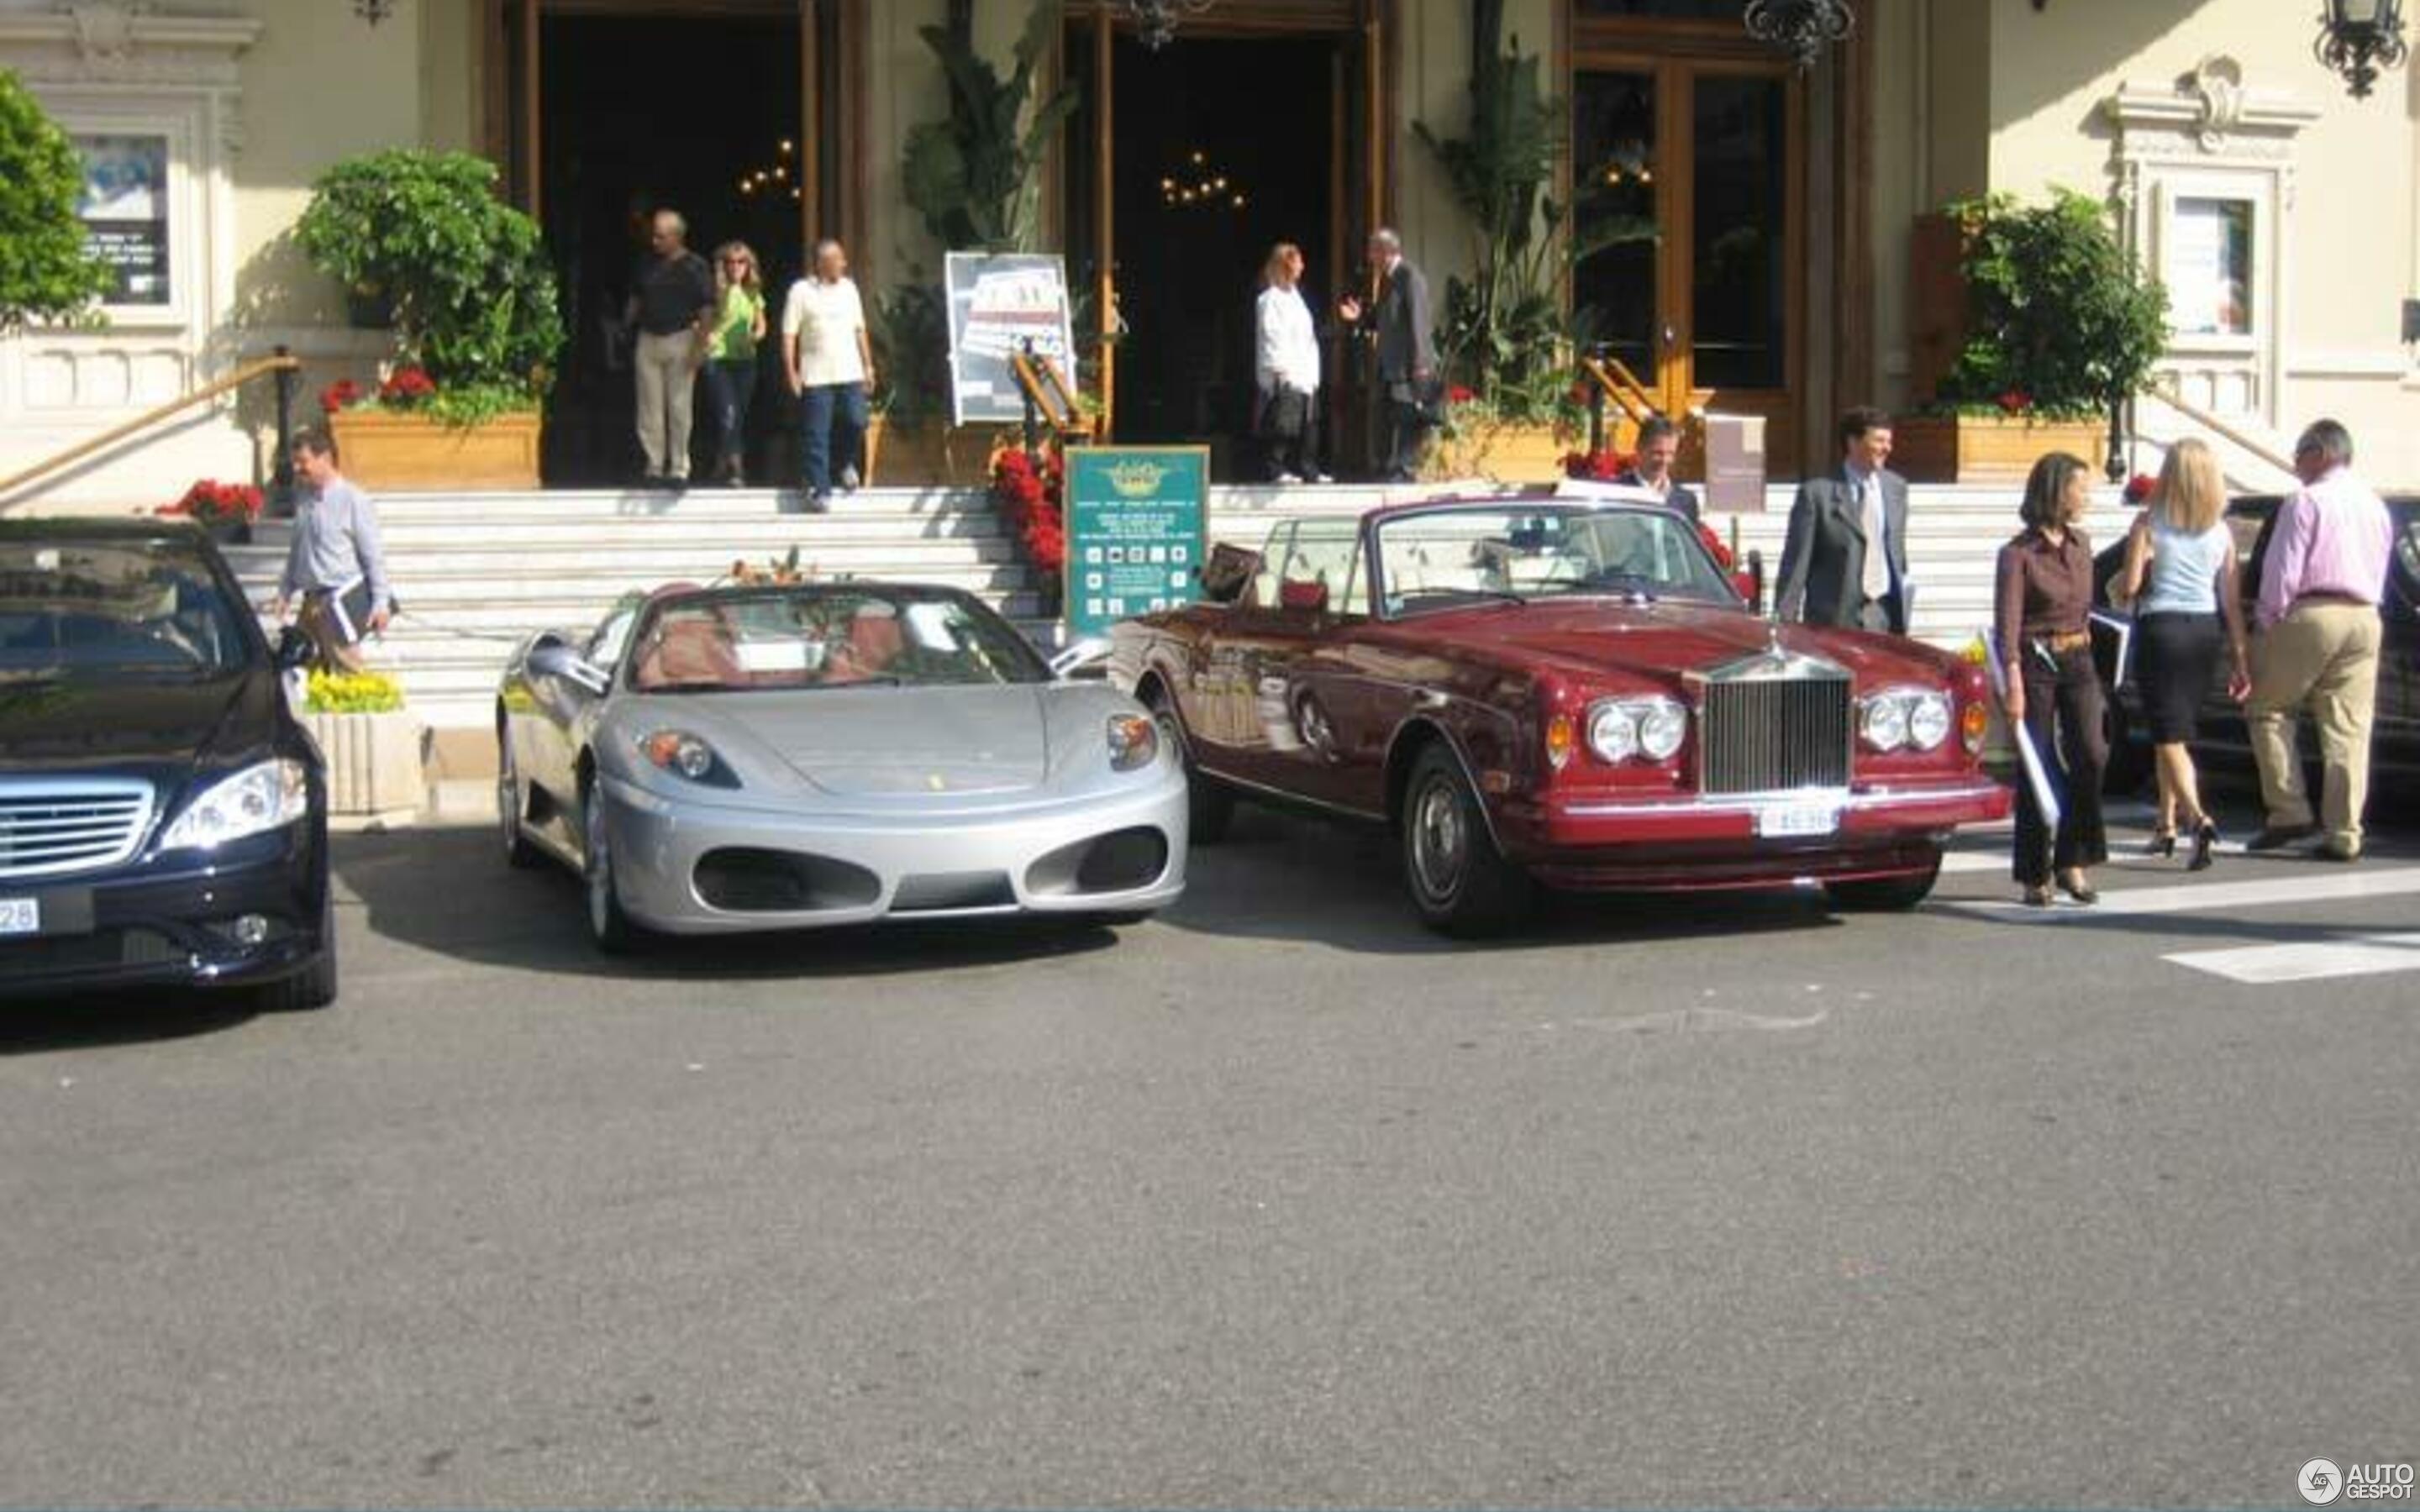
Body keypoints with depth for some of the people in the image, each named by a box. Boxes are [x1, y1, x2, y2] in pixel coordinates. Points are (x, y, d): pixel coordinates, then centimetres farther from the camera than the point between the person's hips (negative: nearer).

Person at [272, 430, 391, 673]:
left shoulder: (353, 500, -11)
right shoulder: (303, 500, 10)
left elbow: (374, 555, -11)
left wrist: (381, 603, -13)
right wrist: (285, 593, 19)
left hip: (344, 598, -7)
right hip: (313, 599, 7)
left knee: (346, 671, -4)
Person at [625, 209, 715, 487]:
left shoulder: (695, 266, -5)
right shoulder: (646, 264, 7)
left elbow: (706, 310, -7)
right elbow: (635, 299, 17)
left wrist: (699, 346, -13)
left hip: (680, 339, -4)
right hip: (648, 339, 4)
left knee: (679, 408, 1)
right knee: (650, 409, 4)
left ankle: (679, 469, 8)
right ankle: (654, 467, 10)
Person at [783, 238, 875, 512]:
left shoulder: (849, 288, 11)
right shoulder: (801, 291, -4)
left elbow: (860, 330, 17)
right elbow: (789, 335, -5)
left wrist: (868, 366, 13)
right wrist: (792, 372, -10)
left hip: (850, 374, 4)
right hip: (816, 377, -4)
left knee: (856, 423, -3)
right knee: (816, 436, -4)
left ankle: (846, 462, 27)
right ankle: (819, 490, 1)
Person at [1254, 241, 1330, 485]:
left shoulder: (1295, 295, 20)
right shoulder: (1270, 298, -6)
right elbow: (1271, 336, -13)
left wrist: (1313, 370, 13)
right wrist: (1281, 369, -19)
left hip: (1304, 372, 8)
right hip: (1283, 375, -8)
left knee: (1308, 422, 6)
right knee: (1282, 422, -8)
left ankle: (1308, 468, 10)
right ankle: (1277, 469, -4)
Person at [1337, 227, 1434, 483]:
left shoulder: (1411, 277, -12)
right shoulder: (1386, 279, 16)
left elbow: (1418, 321, -17)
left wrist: (1420, 363, -20)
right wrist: (1360, 316, 2)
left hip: (1409, 366, -9)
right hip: (1390, 366, 9)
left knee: (1408, 421, -8)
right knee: (1393, 421, 11)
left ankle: (1405, 470, -7)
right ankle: (1394, 471, 15)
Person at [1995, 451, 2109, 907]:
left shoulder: (2080, 544, 10)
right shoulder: (2018, 553, -9)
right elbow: (2007, 624, -15)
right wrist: (2013, 683, -23)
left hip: (2078, 662, 5)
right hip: (2036, 664, -5)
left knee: (2091, 755, -9)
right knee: (2038, 768, -1)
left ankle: (2073, 863, 2)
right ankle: (2035, 875, 10)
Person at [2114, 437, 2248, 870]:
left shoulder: (2149, 523, -6)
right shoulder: (2222, 531, 5)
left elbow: (2129, 586, -9)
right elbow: (2231, 600, 4)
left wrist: (2119, 584, 15)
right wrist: (2239, 659, 7)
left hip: (2160, 627, -4)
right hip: (2206, 630, 4)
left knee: (2169, 737, -4)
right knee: (2176, 732, 18)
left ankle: (2198, 818, -24)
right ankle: (2167, 825, 24)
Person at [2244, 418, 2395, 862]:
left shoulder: (2306, 501, -4)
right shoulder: (2375, 505, 18)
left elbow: (2283, 571, -10)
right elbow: (2380, 573, 20)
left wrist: (2266, 621, -2)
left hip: (2311, 614, -6)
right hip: (2364, 620, 6)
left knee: (2268, 710, 6)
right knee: (2348, 729, 4)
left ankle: (2290, 812, -3)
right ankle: (2345, 835, 2)